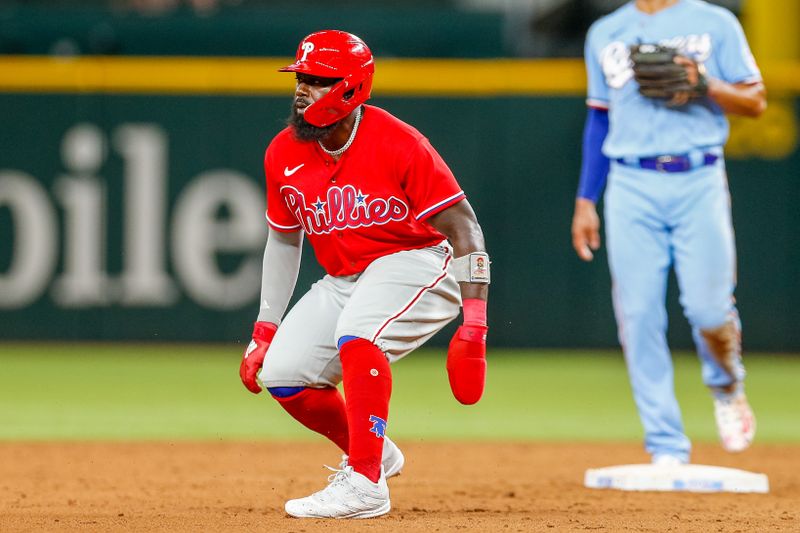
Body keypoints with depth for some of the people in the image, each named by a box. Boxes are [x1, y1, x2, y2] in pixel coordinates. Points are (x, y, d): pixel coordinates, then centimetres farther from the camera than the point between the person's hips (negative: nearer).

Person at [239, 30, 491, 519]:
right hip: (344, 281, 7)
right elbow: (284, 240, 13)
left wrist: (475, 326, -23)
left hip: (416, 263, -7)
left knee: (355, 336, -34)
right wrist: (265, 332, 9)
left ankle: (365, 483, -28)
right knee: (280, 371, -6)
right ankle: (375, 453, 17)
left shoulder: (399, 144, -20)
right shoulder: (284, 154, -3)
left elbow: (464, 227, -17)